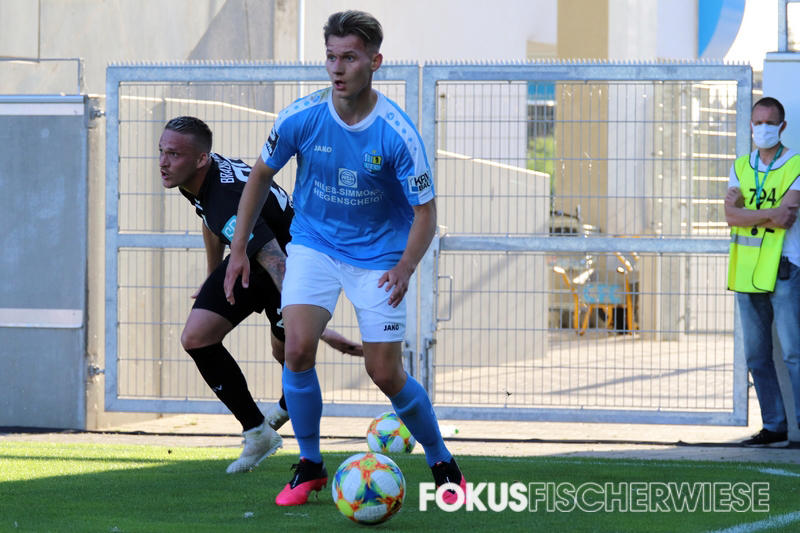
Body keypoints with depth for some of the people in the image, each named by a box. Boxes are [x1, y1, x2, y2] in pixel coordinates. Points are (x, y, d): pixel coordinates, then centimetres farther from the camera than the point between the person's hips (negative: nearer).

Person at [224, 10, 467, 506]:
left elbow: (426, 214, -14)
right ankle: (310, 466, 1)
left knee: (386, 373, -3)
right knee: (299, 348, -18)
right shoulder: (301, 117, -15)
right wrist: (240, 248, 3)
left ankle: (444, 466, 20)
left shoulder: (398, 133, -21)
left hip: (379, 255, -2)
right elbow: (261, 175, 3)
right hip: (314, 245, 2)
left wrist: (406, 267, -31)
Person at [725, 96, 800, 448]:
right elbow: (731, 216, -1)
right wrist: (770, 214, -14)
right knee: (757, 356, 7)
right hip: (748, 272, 6)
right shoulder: (740, 168, 13)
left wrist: (745, 211, -6)